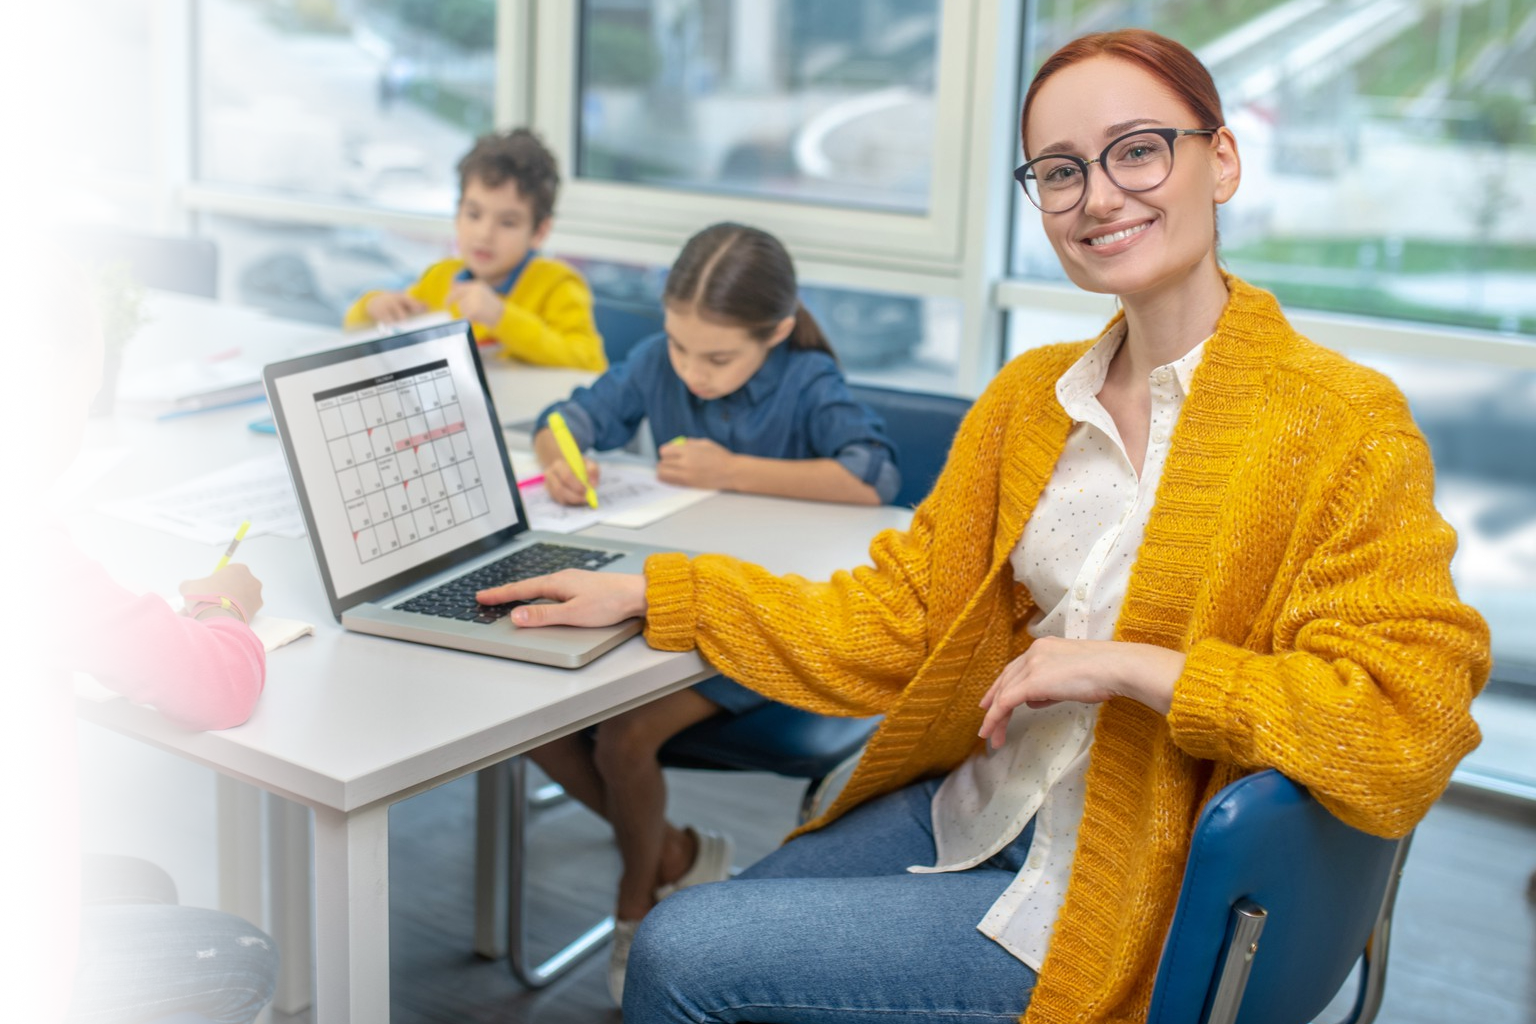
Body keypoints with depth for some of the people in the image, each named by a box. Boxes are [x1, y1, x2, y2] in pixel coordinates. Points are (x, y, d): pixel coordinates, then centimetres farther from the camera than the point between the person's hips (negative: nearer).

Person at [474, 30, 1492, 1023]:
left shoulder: (1343, 424, -17)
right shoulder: (1029, 396, 4)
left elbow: (1406, 726, -24)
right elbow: (898, 621, 5)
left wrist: (1132, 665, -26)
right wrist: (646, 594, 1)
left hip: (1126, 891, -6)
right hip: (983, 803, 6)